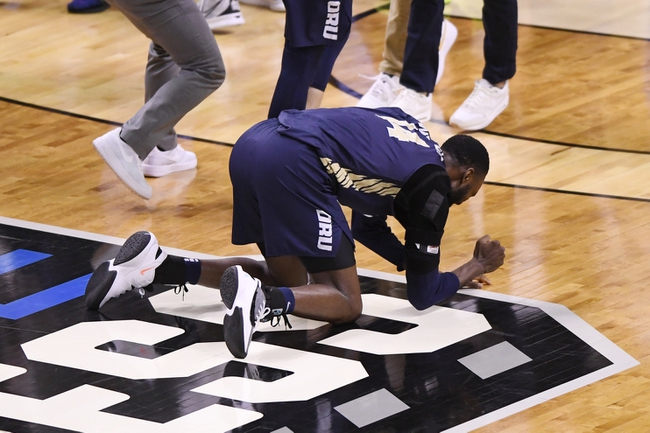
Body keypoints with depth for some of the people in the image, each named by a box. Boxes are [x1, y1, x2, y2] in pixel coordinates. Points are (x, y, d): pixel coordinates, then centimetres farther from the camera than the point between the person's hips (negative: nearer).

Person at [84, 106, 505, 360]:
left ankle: (155, 264, 10)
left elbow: (368, 226, 40)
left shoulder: (407, 133, 28)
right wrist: (475, 267, 28)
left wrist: (422, 264, 39)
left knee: (289, 280, 24)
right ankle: (261, 300, -28)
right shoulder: (435, 188, 5)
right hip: (295, 164, -8)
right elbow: (422, 295, 12)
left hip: (254, 143, 9)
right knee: (346, 304, 1)